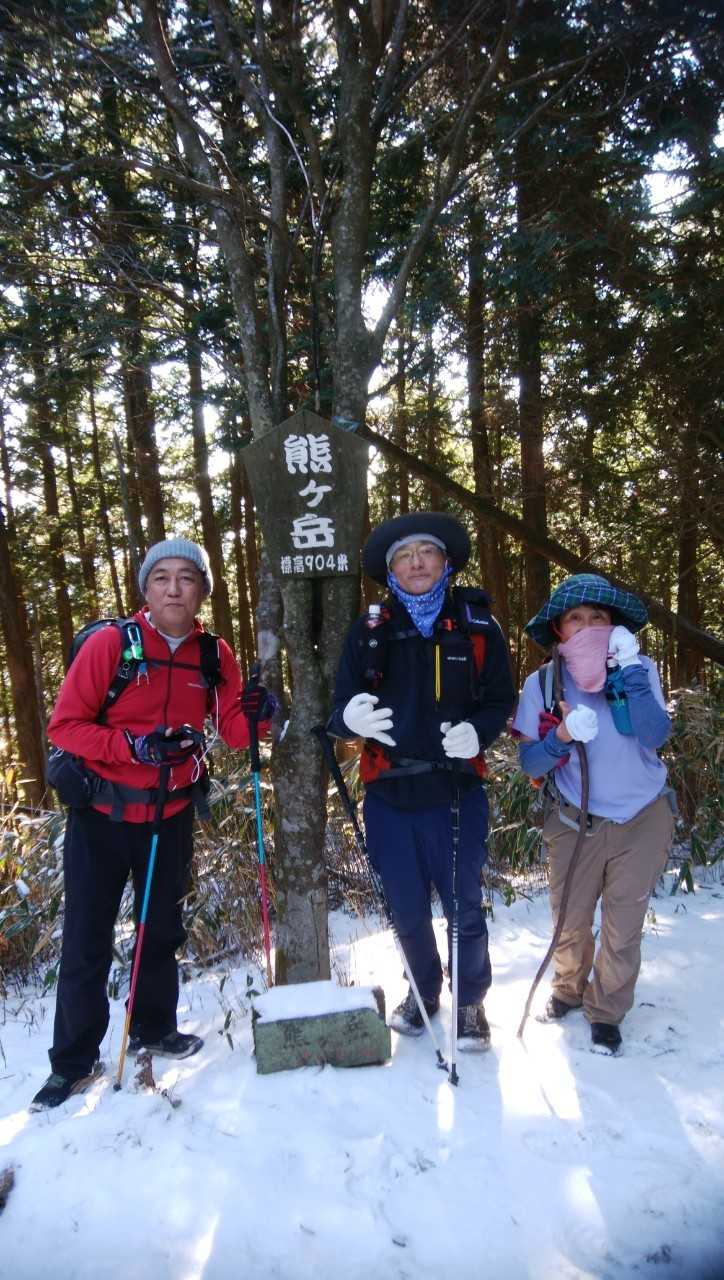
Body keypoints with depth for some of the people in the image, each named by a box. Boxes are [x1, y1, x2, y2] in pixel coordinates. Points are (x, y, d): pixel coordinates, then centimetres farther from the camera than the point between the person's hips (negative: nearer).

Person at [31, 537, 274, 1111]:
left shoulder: (215, 654, -4)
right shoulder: (110, 643, -15)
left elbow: (234, 734, -6)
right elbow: (64, 725, -15)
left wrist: (254, 714, -28)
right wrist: (135, 747, -28)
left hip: (172, 814, 4)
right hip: (101, 814, -3)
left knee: (162, 929, 19)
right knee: (87, 940, 5)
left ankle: (153, 1027, 41)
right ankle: (72, 1062, 24)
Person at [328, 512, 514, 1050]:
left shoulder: (478, 625, 1)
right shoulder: (369, 630, 3)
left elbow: (500, 701, 4)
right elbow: (341, 708, 1)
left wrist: (477, 732, -17)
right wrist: (350, 718, -23)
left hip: (456, 792, -1)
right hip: (388, 794, 2)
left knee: (464, 907, 6)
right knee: (407, 910, 14)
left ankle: (470, 1002, 33)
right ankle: (424, 990, 42)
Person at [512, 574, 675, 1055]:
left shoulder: (641, 671, -9)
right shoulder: (542, 683, -9)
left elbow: (655, 736, -23)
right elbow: (529, 762, -9)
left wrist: (629, 670, -29)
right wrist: (562, 737, -29)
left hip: (644, 818, 0)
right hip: (576, 821, 1)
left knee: (624, 922, 7)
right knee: (570, 919, 11)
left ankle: (606, 1012, 30)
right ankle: (570, 989, 41)